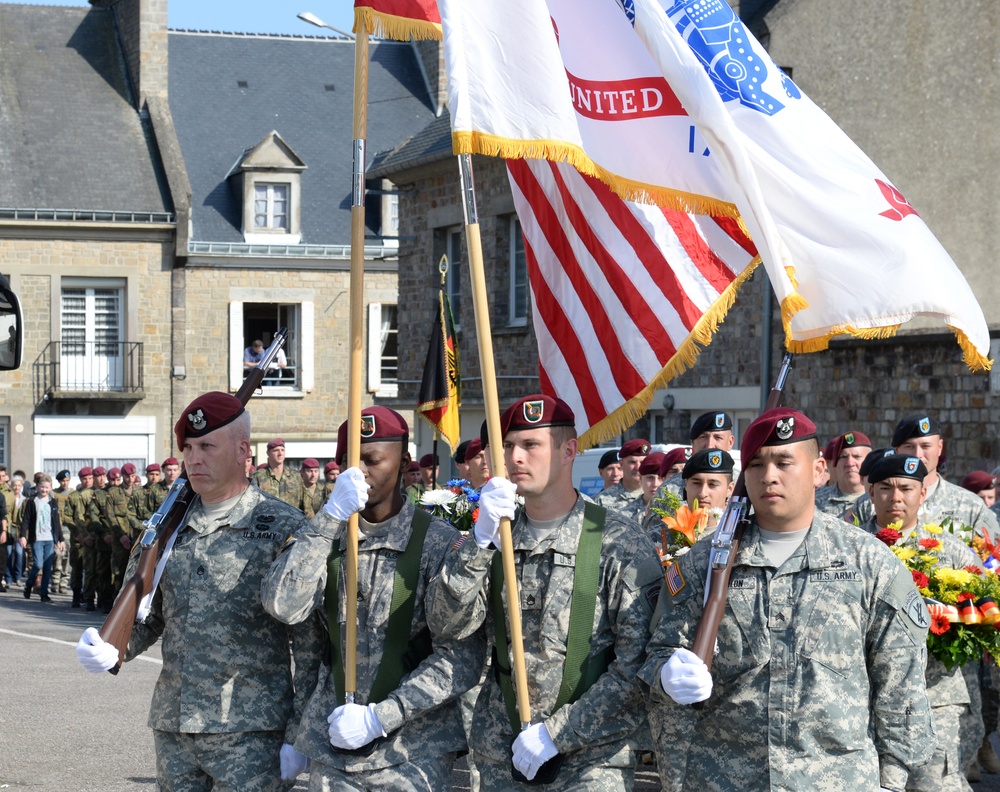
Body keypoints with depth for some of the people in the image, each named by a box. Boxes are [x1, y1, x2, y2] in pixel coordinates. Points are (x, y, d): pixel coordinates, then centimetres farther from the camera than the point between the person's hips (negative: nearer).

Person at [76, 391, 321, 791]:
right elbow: (145, 618, 18)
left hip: (250, 735, -5)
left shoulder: (284, 528, -5)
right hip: (172, 730, 6)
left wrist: (299, 736, -11)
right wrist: (109, 649, -5)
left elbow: (310, 645, -7)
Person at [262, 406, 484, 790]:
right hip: (330, 748, 3)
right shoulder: (324, 537, 6)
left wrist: (379, 717, -16)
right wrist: (331, 515, -18)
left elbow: (461, 658, -10)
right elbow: (284, 606, -12)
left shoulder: (439, 542, -5)